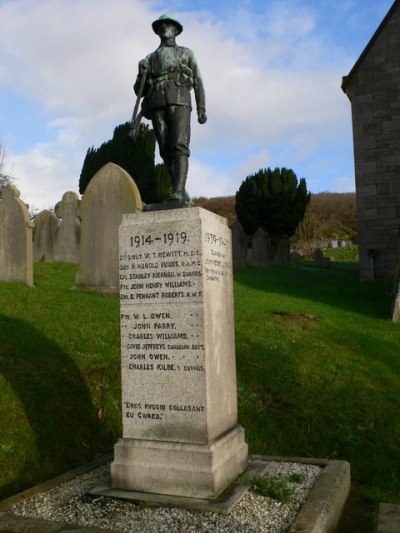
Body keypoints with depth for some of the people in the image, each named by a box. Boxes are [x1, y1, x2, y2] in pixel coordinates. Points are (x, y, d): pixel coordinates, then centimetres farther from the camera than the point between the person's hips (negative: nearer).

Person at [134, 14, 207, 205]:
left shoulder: (186, 53, 24)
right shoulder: (150, 58, 28)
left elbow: (198, 82, 15)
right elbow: (139, 90, 21)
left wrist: (201, 109, 1)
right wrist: (142, 74, -1)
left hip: (179, 99, -3)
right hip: (157, 102, 3)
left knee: (179, 145, -22)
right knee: (165, 150, -7)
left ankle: (179, 191, -36)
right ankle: (180, 191, -1)